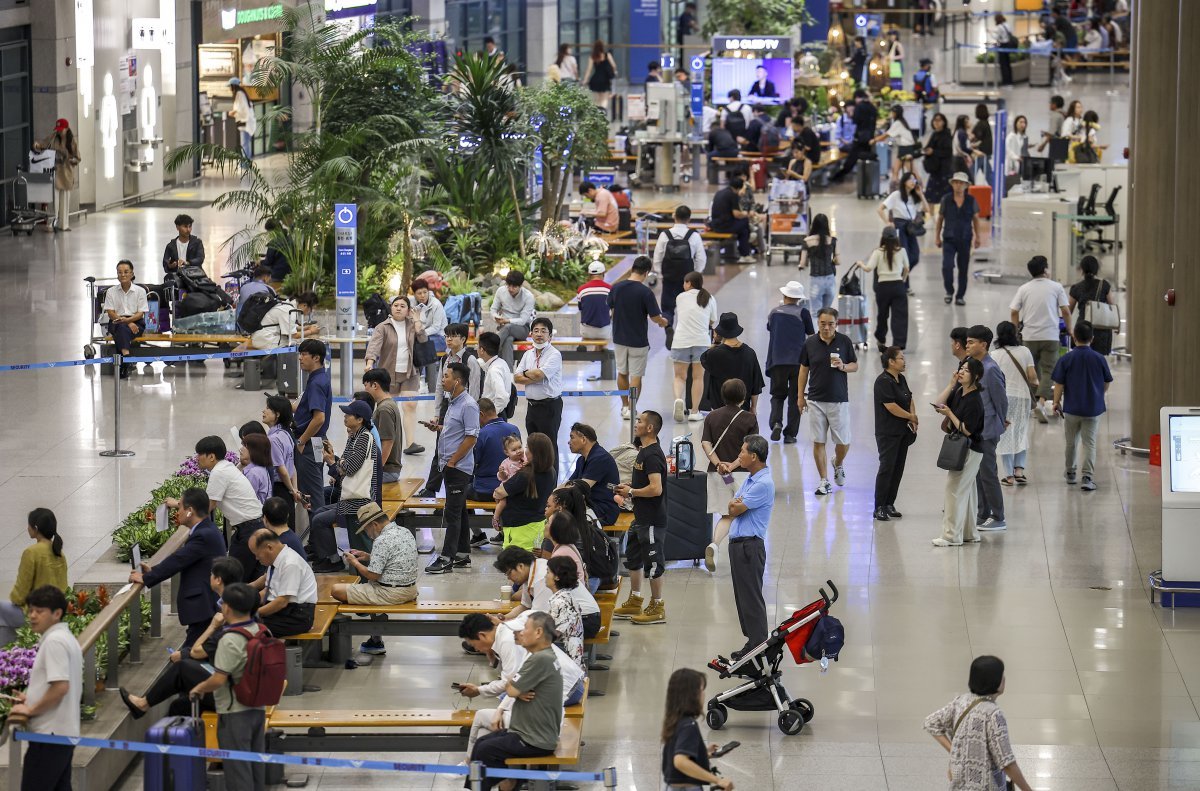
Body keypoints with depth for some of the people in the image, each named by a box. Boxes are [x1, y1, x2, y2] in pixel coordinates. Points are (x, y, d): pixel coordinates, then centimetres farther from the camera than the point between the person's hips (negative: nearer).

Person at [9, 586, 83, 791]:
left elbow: (60, 687, -23)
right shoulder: (67, 639, 17)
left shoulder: (54, 641, -15)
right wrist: (33, 699, 17)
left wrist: (31, 709, -13)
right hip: (65, 732, 10)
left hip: (49, 734, -10)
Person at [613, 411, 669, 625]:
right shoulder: (644, 451, 12)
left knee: (653, 563, -2)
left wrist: (631, 492, -16)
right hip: (641, 517, 11)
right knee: (633, 558, 20)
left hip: (652, 520, -11)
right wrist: (629, 487, 9)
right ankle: (634, 602, 32)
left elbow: (656, 488, -29)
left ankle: (657, 608, 7)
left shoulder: (652, 455, -21)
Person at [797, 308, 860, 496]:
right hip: (816, 400, 0)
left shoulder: (844, 341, -1)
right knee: (818, 442, 0)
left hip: (839, 400, 0)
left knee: (843, 442, 1)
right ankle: (824, 481, 8)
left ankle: (838, 464, 33)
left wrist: (843, 367, -15)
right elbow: (804, 369, 9)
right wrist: (800, 396, 8)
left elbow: (855, 366, 8)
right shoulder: (810, 343, 0)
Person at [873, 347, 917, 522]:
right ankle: (879, 507, -4)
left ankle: (889, 504, 16)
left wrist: (913, 418, 1)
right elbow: (891, 406, -21)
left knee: (898, 468, 9)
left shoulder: (901, 379, 12)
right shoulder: (883, 381, -15)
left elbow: (910, 399, 19)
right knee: (887, 468, -8)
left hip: (903, 432, 8)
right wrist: (911, 417, -9)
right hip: (888, 433, -8)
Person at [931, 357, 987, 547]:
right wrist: (952, 384, 0)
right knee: (965, 492, 16)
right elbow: (939, 403, 6)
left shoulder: (974, 400, -20)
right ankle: (968, 533, 25)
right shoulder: (959, 392, 6)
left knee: (954, 489, -8)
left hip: (970, 451, -10)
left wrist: (949, 413, -18)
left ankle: (951, 536, -4)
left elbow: (966, 430, -21)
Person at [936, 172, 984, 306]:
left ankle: (960, 296, 18)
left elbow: (976, 219, 9)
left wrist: (978, 236, 8)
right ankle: (949, 291, 8)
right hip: (949, 239, -1)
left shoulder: (971, 200, -1)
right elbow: (940, 218, 8)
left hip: (965, 239, 1)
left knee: (963, 268, 6)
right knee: (947, 266, -14)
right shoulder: (946, 200, -2)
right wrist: (937, 236, 10)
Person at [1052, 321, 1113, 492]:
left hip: (1071, 408, 0)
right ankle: (1088, 477, -7)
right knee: (1089, 444, 3)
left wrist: (1056, 402, 8)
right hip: (1093, 409, 0)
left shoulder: (1066, 359, -10)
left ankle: (1070, 473, 33)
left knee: (1071, 442, 18)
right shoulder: (1099, 359, -6)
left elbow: (1059, 384, -8)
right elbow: (1107, 384, 4)